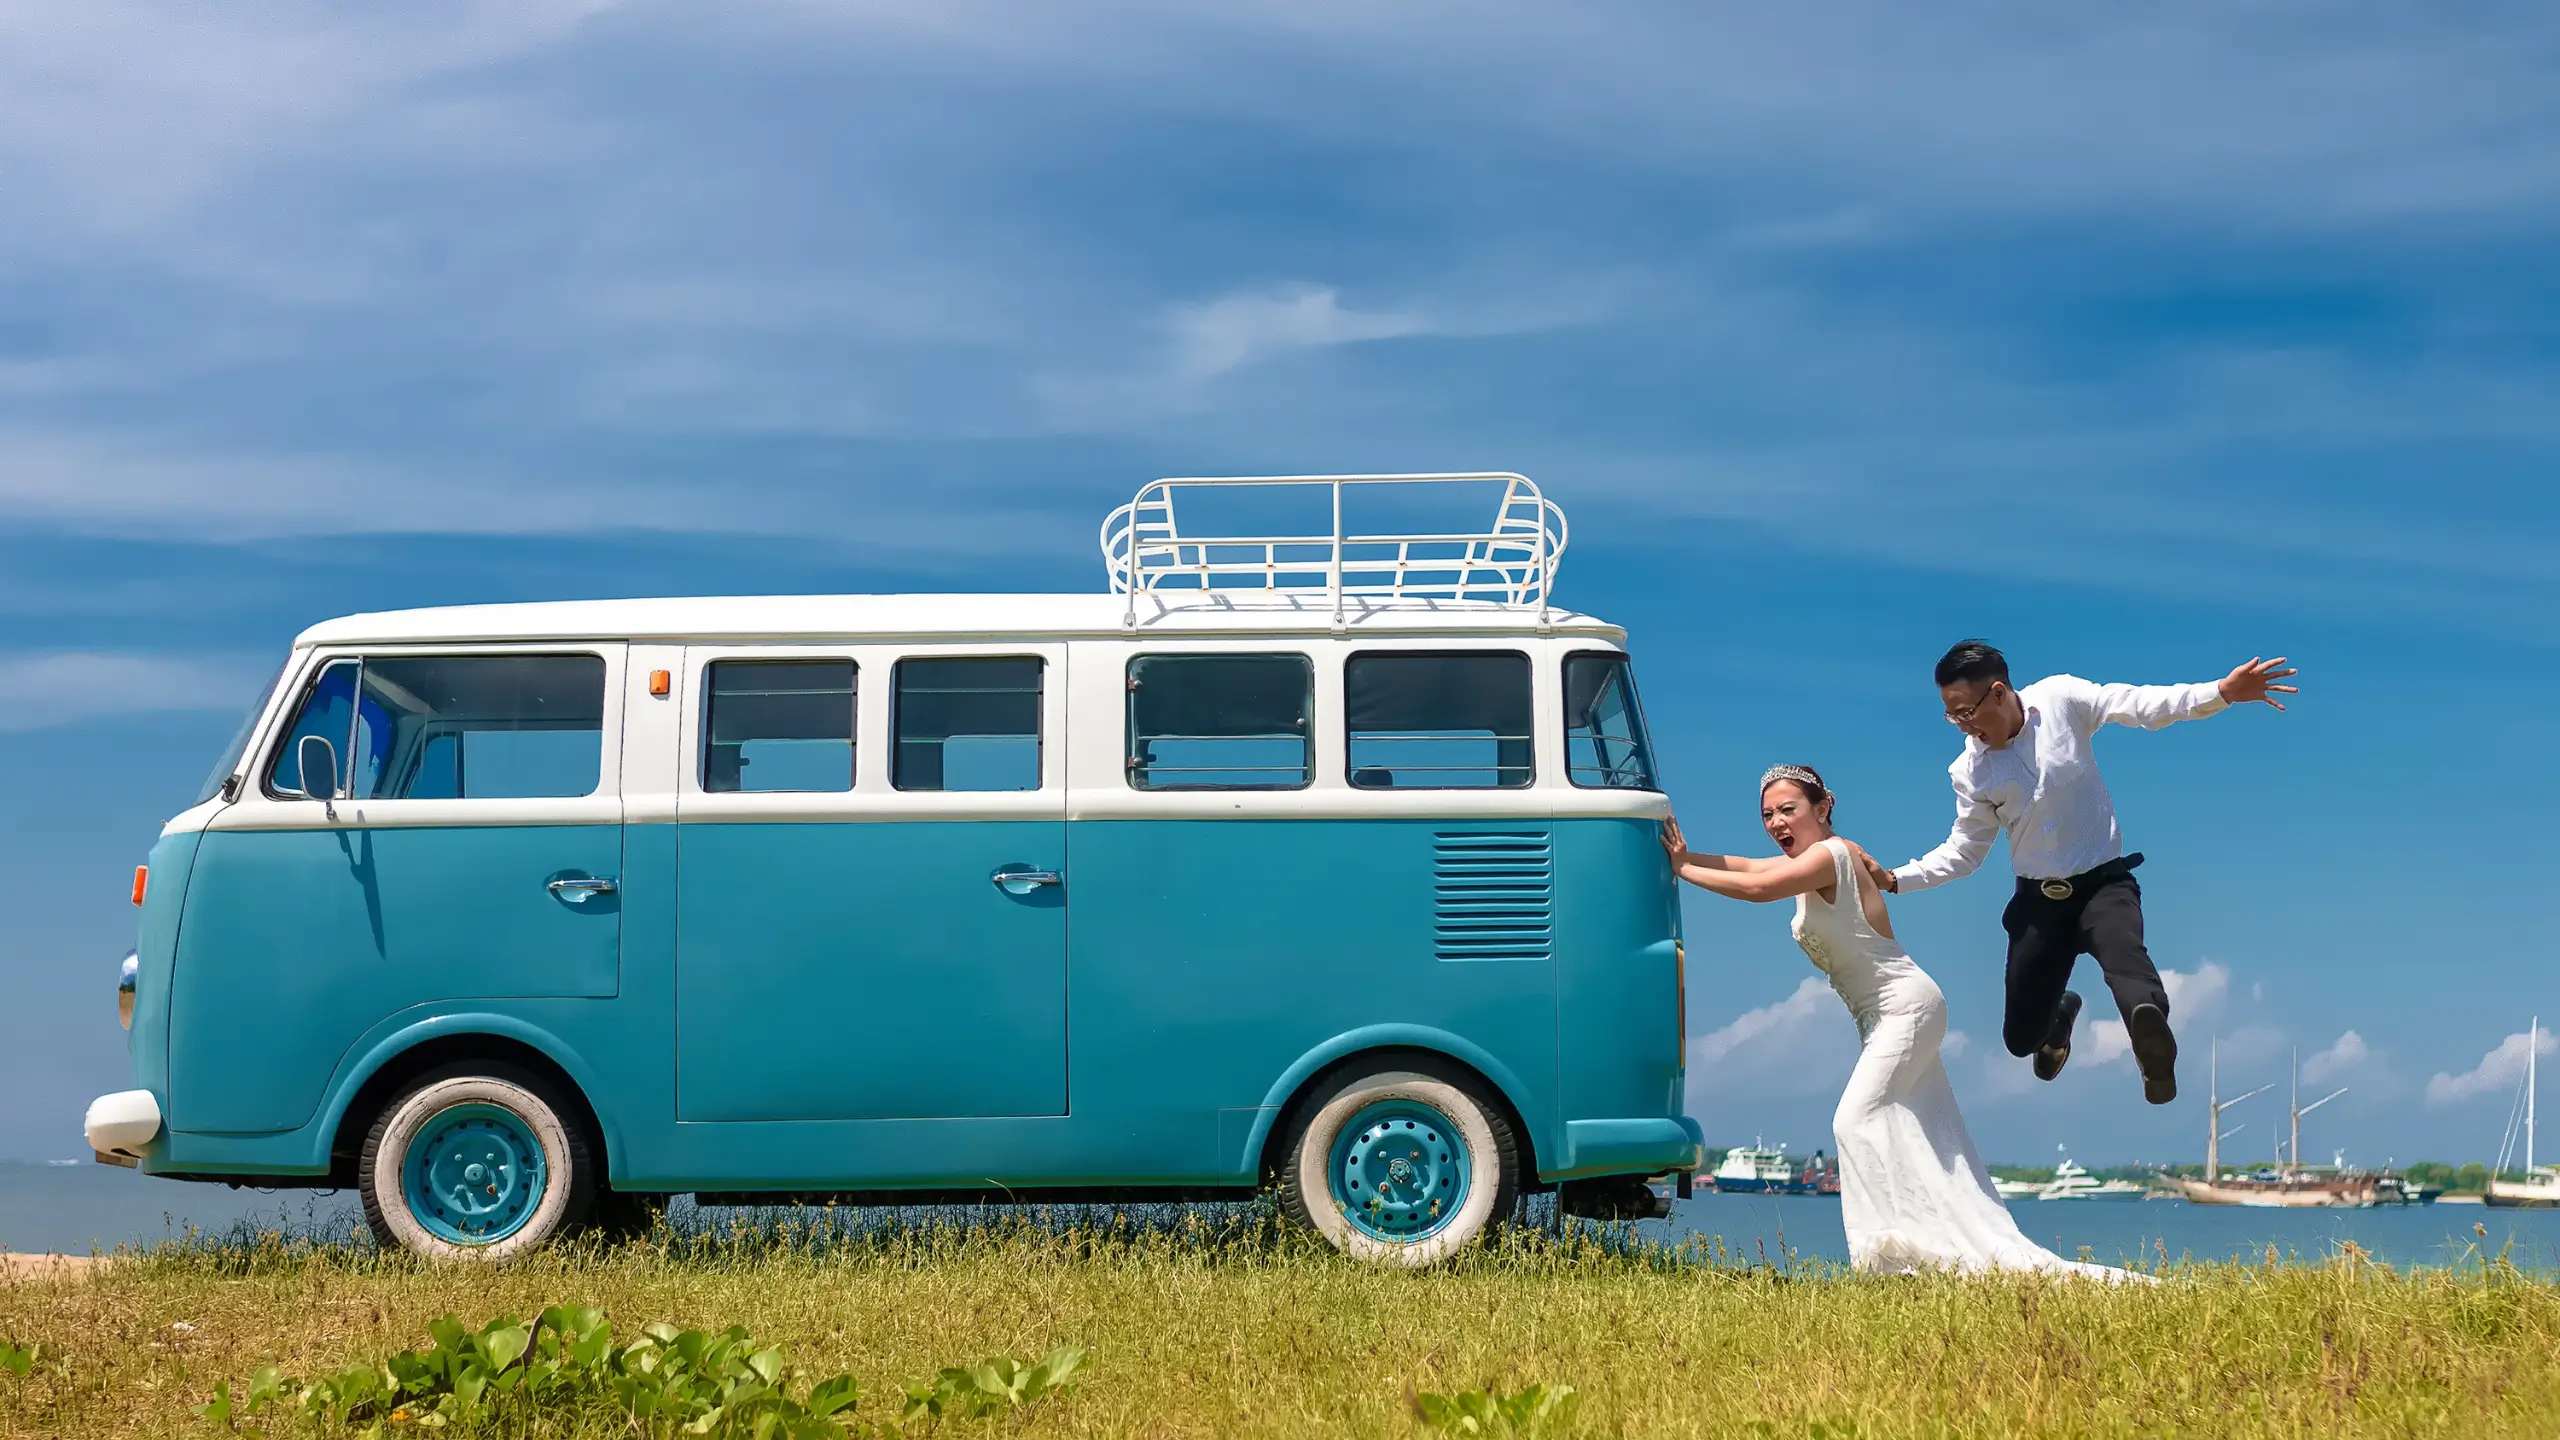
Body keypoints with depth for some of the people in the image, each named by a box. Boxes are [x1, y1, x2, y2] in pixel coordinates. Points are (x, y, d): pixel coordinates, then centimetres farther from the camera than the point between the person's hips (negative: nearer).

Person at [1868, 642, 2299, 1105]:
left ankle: (2153, 1046, -66)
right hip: (2039, 900, 4)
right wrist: (1895, 880, -7)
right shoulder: (1969, 772, -3)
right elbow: (1964, 852, 7)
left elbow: (2145, 705, -20)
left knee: (2121, 946, -39)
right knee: (2022, 1038, 7)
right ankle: (2061, 1012, 44)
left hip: (2104, 882, -4)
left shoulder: (2061, 699, -11)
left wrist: (2223, 691, -34)